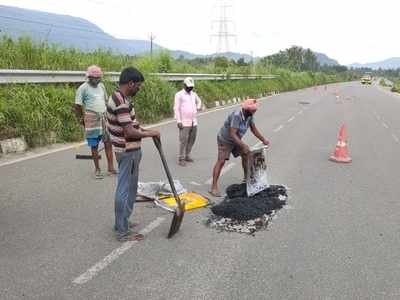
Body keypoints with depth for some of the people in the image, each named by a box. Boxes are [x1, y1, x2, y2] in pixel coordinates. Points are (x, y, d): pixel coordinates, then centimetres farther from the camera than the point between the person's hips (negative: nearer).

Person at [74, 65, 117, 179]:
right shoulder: (83, 88, -7)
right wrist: (81, 119, -1)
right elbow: (78, 106, -6)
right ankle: (97, 169, 15)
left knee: (108, 142, 1)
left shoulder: (101, 86, 11)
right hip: (92, 119, -5)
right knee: (94, 145, 3)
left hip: (104, 117, 5)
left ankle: (111, 168, 8)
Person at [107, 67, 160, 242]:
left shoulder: (120, 97, 9)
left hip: (129, 150, 10)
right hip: (128, 152, -10)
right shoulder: (121, 102, -24)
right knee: (125, 190, -1)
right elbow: (129, 132, -27)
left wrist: (143, 130, 8)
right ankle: (123, 232, 11)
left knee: (128, 188, 20)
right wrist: (150, 133, -14)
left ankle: (121, 223, 33)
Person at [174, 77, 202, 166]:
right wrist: (178, 121, -16)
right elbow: (176, 108, -9)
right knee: (183, 140, -8)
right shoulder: (179, 95, -5)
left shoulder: (193, 94, 13)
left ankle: (187, 156, 21)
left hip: (194, 122, 7)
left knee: (191, 140, 9)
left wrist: (198, 107, 14)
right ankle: (181, 158, 0)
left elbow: (199, 101, 34)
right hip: (184, 123, -6)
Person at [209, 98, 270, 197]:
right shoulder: (236, 116, -35)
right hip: (225, 140, -8)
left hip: (236, 139, 8)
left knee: (246, 154, 10)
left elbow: (254, 129, 4)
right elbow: (232, 134, -38)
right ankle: (214, 187, -15)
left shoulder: (250, 115, -10)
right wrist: (243, 145, -43)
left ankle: (246, 178, 29)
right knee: (221, 161, -15)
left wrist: (263, 140, 2)